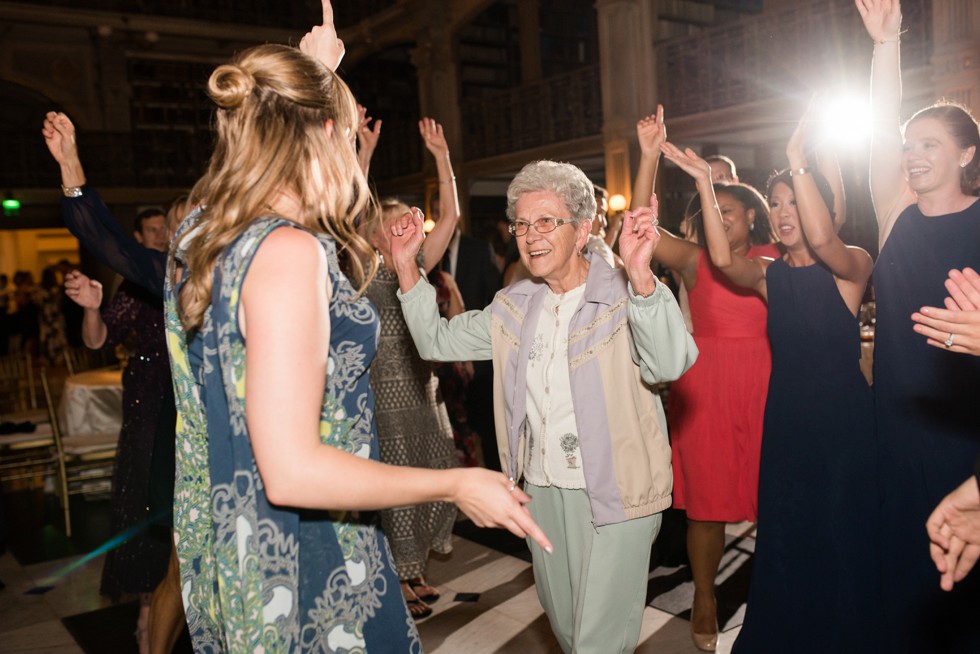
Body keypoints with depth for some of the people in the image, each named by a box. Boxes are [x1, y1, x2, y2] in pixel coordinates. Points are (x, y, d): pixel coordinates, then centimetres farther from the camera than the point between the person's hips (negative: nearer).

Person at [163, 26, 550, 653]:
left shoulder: (197, 233, 2)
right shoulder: (288, 251, -25)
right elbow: (290, 471, -29)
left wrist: (314, 70, 33)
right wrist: (456, 485, -21)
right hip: (299, 577, -9)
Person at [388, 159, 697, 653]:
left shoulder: (624, 297, -13)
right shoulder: (514, 306, 6)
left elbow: (669, 365, -32)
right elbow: (438, 341, 9)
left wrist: (640, 275, -46)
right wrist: (407, 267, -1)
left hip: (614, 494, -6)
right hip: (542, 489, 6)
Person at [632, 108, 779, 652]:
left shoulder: (775, 260, 6)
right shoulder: (694, 261, -1)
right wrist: (650, 155, -20)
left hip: (763, 387, 2)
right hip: (705, 389, -1)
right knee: (707, 500, 6)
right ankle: (704, 599, 24)